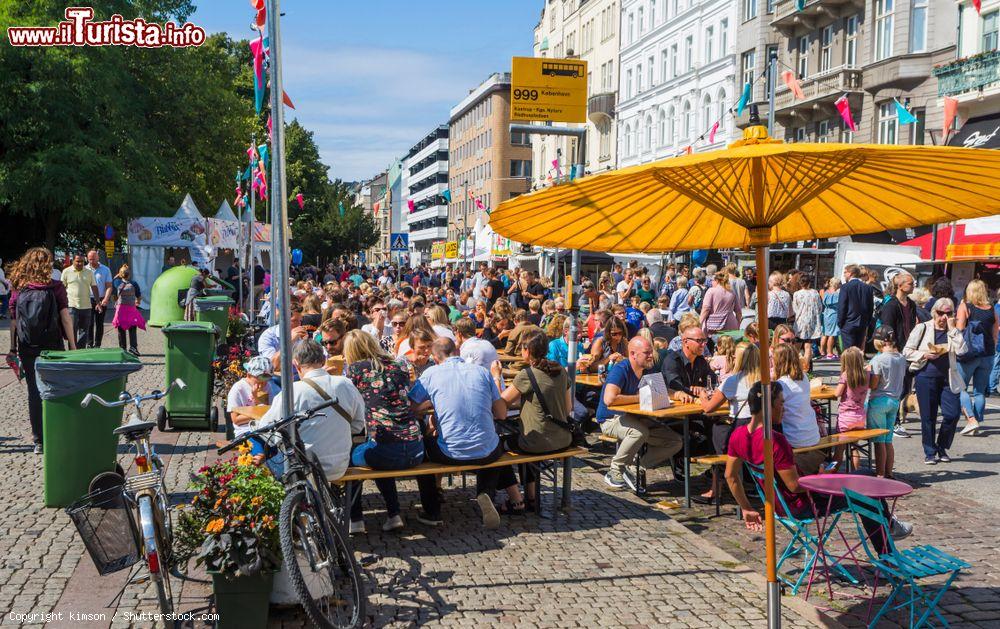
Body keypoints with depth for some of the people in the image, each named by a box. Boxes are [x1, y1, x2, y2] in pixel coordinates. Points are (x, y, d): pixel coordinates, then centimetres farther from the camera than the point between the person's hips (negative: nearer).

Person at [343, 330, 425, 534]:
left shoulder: (356, 369, 1)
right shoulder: (399, 367, 13)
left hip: (386, 451, -5)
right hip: (415, 452, 5)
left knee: (348, 456, 26)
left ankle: (355, 520, 26)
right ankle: (393, 515, 28)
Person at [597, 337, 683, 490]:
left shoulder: (649, 371, 4)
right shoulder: (621, 370, -21)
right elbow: (609, 399, -35)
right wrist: (640, 398, -21)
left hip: (636, 419, 8)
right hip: (611, 419, -8)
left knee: (675, 442, -4)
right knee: (640, 431, -38)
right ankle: (615, 472, -17)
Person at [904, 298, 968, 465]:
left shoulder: (954, 332, 11)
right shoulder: (922, 328, 3)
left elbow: (961, 350, -7)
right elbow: (907, 352, 1)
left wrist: (953, 329, -8)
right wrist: (924, 355, -13)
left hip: (948, 378, 2)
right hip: (926, 376, -2)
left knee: (953, 413, -5)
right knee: (928, 416, 2)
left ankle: (942, 448, 17)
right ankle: (930, 452, 15)